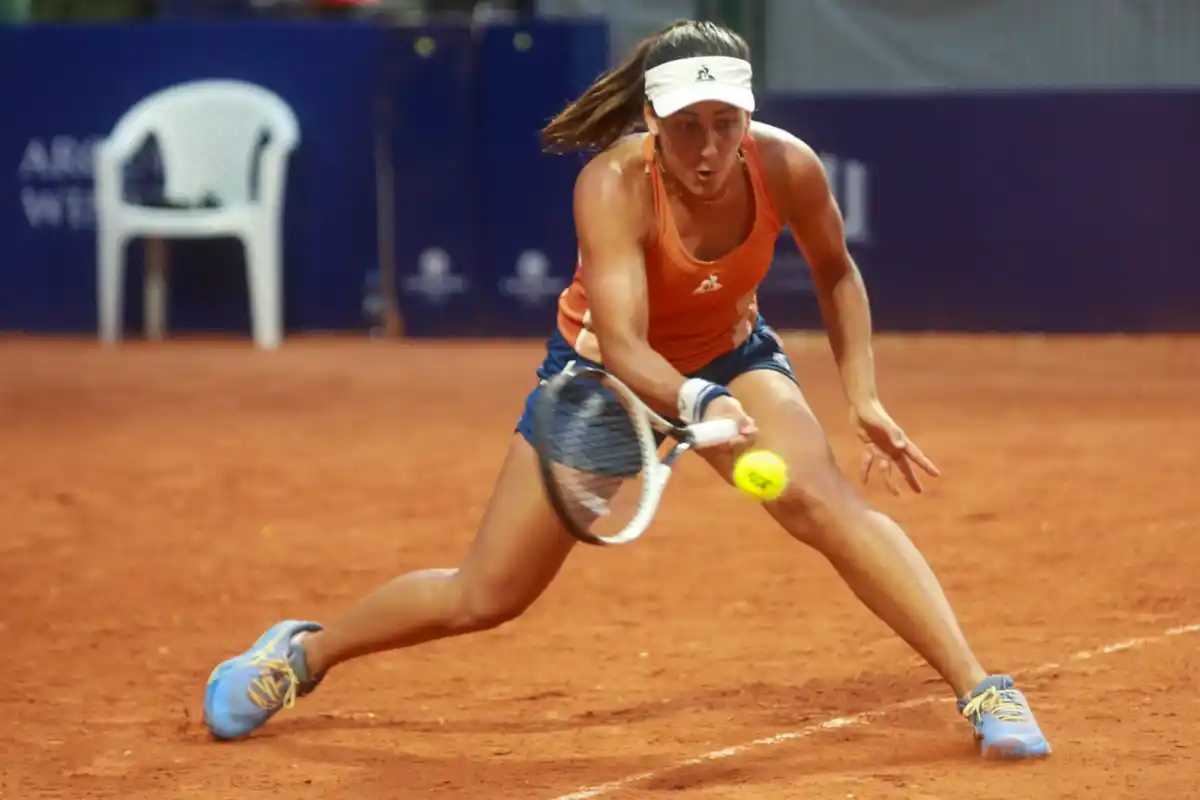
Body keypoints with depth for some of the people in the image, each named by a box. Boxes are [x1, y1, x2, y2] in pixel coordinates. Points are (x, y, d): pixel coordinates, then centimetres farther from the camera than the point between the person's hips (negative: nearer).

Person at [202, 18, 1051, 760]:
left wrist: (865, 398, -10)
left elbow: (836, 273, -2)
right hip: (600, 370, -2)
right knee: (484, 597, 2)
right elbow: (622, 344, -43)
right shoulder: (614, 185, -35)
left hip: (730, 357, 2)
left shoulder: (787, 167, -25)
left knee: (825, 501, -28)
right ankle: (303, 654, 27)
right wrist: (700, 407, -62)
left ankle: (983, 692, -26)